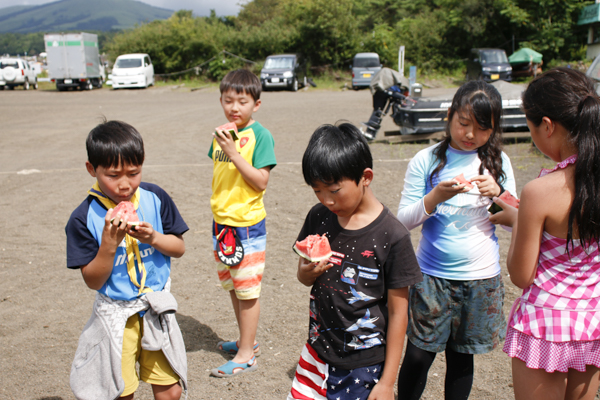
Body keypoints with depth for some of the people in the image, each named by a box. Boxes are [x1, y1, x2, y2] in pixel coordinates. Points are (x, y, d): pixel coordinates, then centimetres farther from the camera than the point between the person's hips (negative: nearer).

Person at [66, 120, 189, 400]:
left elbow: (179, 248, 0)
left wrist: (154, 238, -20)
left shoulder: (155, 198, -6)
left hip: (156, 308, 2)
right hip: (115, 314, -2)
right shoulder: (84, 218, -13)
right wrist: (109, 244, -26)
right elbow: (93, 281, -11)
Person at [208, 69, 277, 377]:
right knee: (231, 286, 19)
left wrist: (234, 153, -24)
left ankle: (246, 355, 16)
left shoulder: (260, 135, -13)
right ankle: (246, 340, 37)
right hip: (221, 222, 7)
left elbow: (261, 181, -19)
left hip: (247, 224, -7)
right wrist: (218, 208, 10)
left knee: (247, 290, 3)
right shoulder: (222, 134, 6)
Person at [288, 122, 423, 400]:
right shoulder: (318, 217, -3)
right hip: (318, 350, 5)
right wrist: (309, 270, -14)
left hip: (363, 365, -4)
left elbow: (398, 312, -11)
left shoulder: (391, 236, -17)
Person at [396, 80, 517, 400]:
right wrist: (435, 197, -22)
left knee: (461, 359, 14)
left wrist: (498, 194, -15)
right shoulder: (426, 161, -4)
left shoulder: (498, 162, 1)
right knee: (417, 357, 5)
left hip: (481, 278, 2)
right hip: (432, 276, -1)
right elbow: (403, 220, -5)